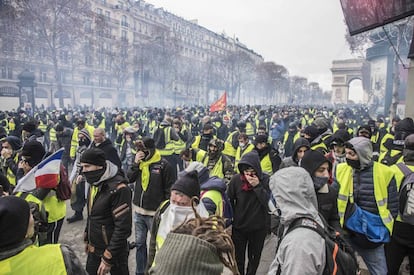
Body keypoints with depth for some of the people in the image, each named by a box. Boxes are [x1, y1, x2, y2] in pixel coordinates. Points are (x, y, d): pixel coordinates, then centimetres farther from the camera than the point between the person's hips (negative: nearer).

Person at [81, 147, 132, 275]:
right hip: (93, 250, 7)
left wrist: (108, 258, -21)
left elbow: (123, 227, -25)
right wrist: (87, 239, 18)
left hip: (114, 252, -7)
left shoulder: (118, 189, -25)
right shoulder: (94, 183, 3)